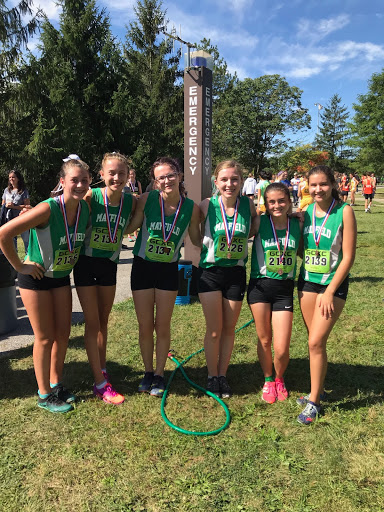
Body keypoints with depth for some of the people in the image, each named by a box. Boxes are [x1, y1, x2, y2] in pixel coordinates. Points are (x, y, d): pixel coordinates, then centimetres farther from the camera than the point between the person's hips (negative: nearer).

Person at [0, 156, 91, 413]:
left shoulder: (85, 208, -8)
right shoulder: (47, 209, -27)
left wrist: (71, 261, 5)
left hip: (62, 278, 6)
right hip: (36, 278, -6)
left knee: (63, 334, 12)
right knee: (45, 338, 4)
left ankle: (56, 384, 33)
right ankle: (44, 395, 22)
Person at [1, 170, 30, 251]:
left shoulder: (23, 191, -3)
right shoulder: (6, 190, 12)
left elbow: (27, 206, -8)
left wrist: (14, 206, -17)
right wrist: (6, 205, -2)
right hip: (9, 219, 4)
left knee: (26, 238, 0)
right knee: (12, 239, 7)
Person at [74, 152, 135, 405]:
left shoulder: (131, 201, -8)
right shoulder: (91, 196, -18)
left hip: (110, 265, 3)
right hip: (86, 263, -3)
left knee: (103, 321, 17)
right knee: (92, 323, 1)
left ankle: (102, 368, 37)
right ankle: (101, 384, 9)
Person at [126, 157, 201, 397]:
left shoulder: (191, 208, -8)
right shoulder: (147, 199, -11)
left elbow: (197, 240, 5)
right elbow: (128, 228, -2)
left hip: (169, 270, 0)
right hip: (142, 267, 0)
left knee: (163, 326, 8)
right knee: (145, 326, 9)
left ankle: (159, 375, 27)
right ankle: (148, 372, 31)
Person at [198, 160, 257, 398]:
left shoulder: (248, 205, -6)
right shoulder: (207, 205, -11)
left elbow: (254, 230, 11)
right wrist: (204, 246, -11)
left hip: (236, 273, 2)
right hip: (210, 271, -2)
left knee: (229, 328, 13)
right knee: (214, 330, 3)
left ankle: (223, 375, 31)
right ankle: (212, 377, 24)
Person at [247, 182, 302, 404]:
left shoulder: (298, 224, 0)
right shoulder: (259, 223, -6)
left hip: (285, 289, 1)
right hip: (260, 286, -1)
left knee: (281, 348, -2)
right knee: (264, 340, 12)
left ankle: (280, 379, 31)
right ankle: (268, 381, 39)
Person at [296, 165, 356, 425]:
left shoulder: (344, 211, -11)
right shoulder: (306, 212, 2)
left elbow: (348, 256, -13)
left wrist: (329, 291, -14)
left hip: (333, 284, -4)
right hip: (307, 281, 5)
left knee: (316, 341, -7)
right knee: (315, 341, 13)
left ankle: (314, 401, 9)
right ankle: (318, 390, 31)